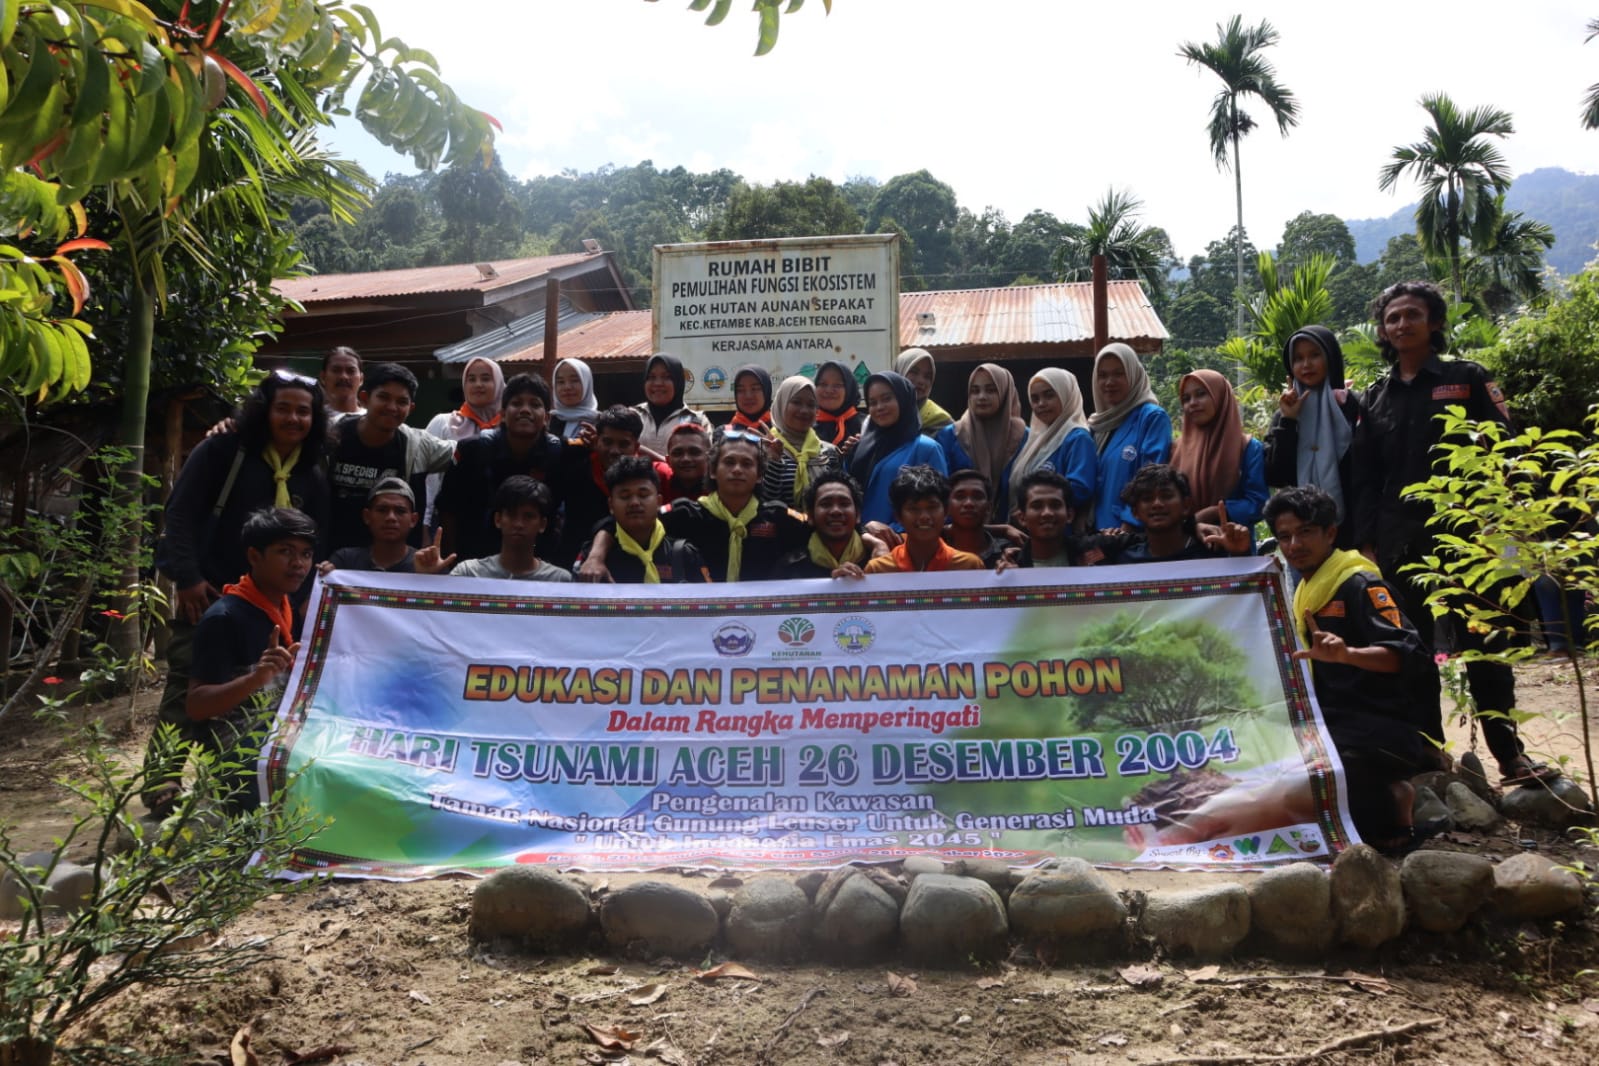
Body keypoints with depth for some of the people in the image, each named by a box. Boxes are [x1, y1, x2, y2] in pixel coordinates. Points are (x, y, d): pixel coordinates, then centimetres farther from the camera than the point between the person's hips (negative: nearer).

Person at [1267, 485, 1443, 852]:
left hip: (1398, 729, -9)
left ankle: (1391, 827, -4)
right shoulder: (1307, 591, 13)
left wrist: (1347, 654, -44)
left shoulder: (1359, 585, -13)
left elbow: (1411, 655, -26)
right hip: (1346, 722, 9)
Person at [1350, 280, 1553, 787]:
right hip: (1400, 542, 3)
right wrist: (1366, 543, 4)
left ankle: (1509, 754, 8)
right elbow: (1365, 479, 11)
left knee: (1483, 648, -1)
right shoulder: (1374, 399, 13)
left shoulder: (1467, 380, 5)